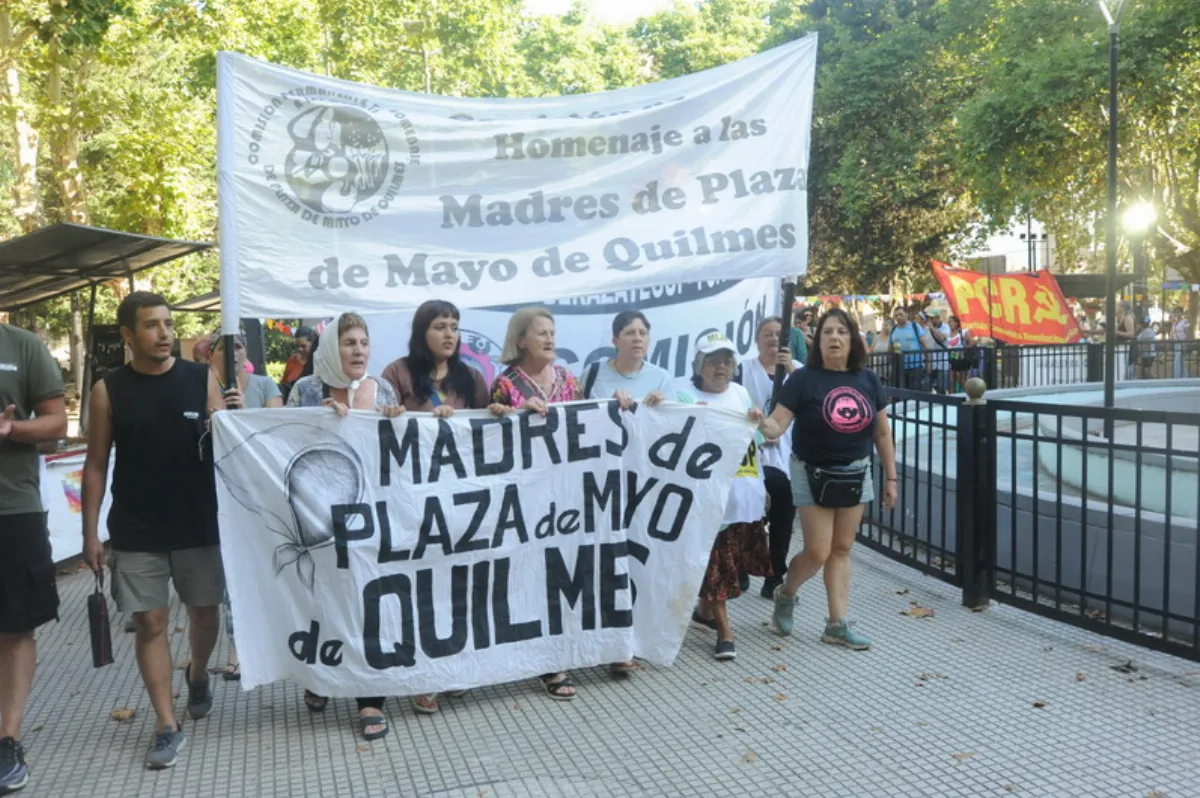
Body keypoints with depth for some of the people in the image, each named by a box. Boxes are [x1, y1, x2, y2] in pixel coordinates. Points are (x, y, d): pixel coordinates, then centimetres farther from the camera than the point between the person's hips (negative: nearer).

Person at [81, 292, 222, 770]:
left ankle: (198, 675, 44)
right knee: (150, 623, 1)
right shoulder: (109, 390, -2)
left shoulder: (202, 379, -2)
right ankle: (167, 726, 10)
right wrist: (90, 533, -2)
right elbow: (96, 466, 1)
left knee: (205, 613, 14)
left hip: (200, 525, 1)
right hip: (135, 532, -1)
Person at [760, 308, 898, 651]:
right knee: (817, 552, -4)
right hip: (813, 474, -4)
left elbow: (882, 433, 6)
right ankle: (785, 594, 26)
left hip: (855, 474, 4)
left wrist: (890, 478, 6)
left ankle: (837, 624, 17)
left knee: (842, 549, 9)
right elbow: (776, 427, -18)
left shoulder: (867, 380, -1)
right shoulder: (804, 379, -13)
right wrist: (762, 423, -42)